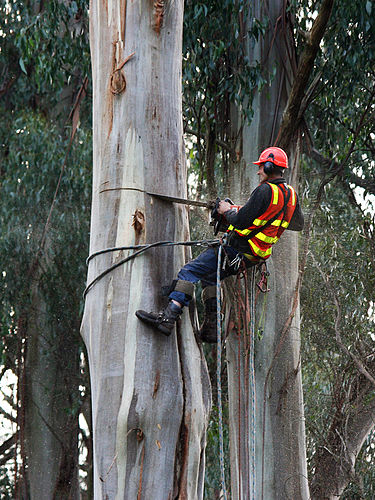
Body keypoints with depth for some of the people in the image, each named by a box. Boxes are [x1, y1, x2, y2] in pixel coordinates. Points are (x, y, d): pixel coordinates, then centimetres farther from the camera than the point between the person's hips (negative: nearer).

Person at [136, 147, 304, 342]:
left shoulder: (265, 190, -18)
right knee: (209, 277, 26)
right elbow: (299, 225, 26)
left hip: (238, 251, -9)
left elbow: (241, 223, -20)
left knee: (189, 271, -7)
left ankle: (168, 316, -18)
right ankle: (211, 328, 19)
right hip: (257, 256, 9)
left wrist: (228, 211, 1)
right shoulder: (291, 194, 9)